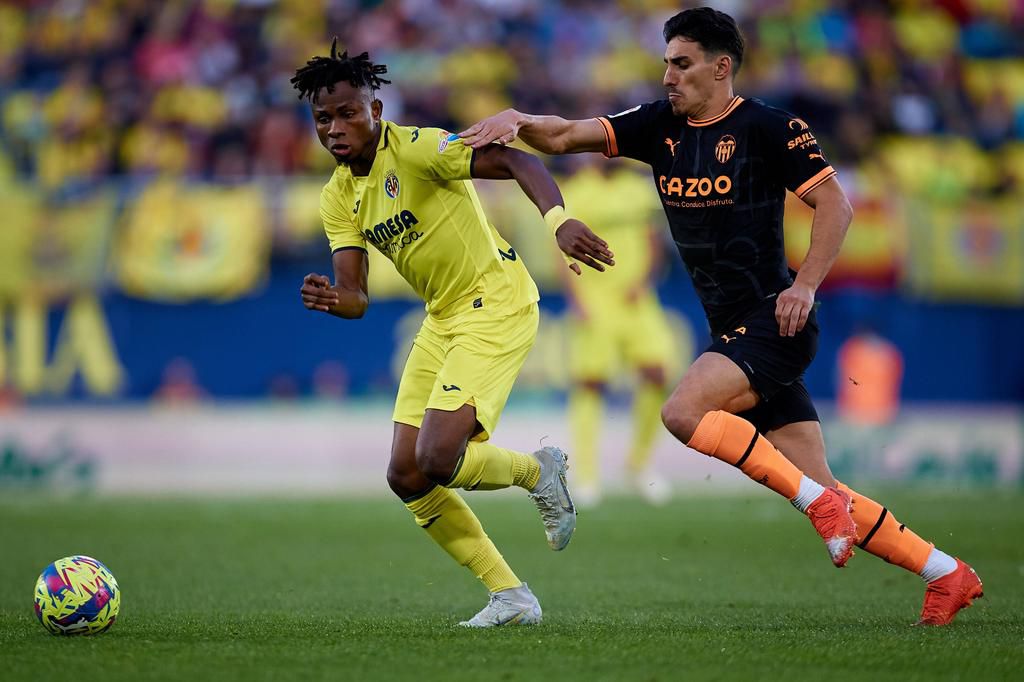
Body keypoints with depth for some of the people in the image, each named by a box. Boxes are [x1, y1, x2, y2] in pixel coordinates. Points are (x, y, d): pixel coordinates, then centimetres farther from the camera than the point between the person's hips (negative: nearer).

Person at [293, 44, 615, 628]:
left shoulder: (415, 148, -17)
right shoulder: (338, 198, 6)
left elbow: (515, 162, -26)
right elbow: (355, 296, 2)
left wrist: (559, 219, -43)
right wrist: (329, 299, -22)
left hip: (498, 304, -8)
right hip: (443, 317, 9)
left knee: (437, 459, -22)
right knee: (406, 477, 3)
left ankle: (539, 471, 10)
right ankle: (511, 597, 13)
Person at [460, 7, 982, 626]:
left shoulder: (769, 128, -8)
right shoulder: (660, 127, 9)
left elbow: (835, 203, -8)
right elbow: (567, 136, 5)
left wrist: (805, 286, -17)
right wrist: (518, 121, -14)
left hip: (774, 322, -7)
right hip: (733, 331, 7)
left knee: (684, 412, -26)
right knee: (821, 491, 3)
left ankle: (819, 501, -16)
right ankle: (947, 575, 11)